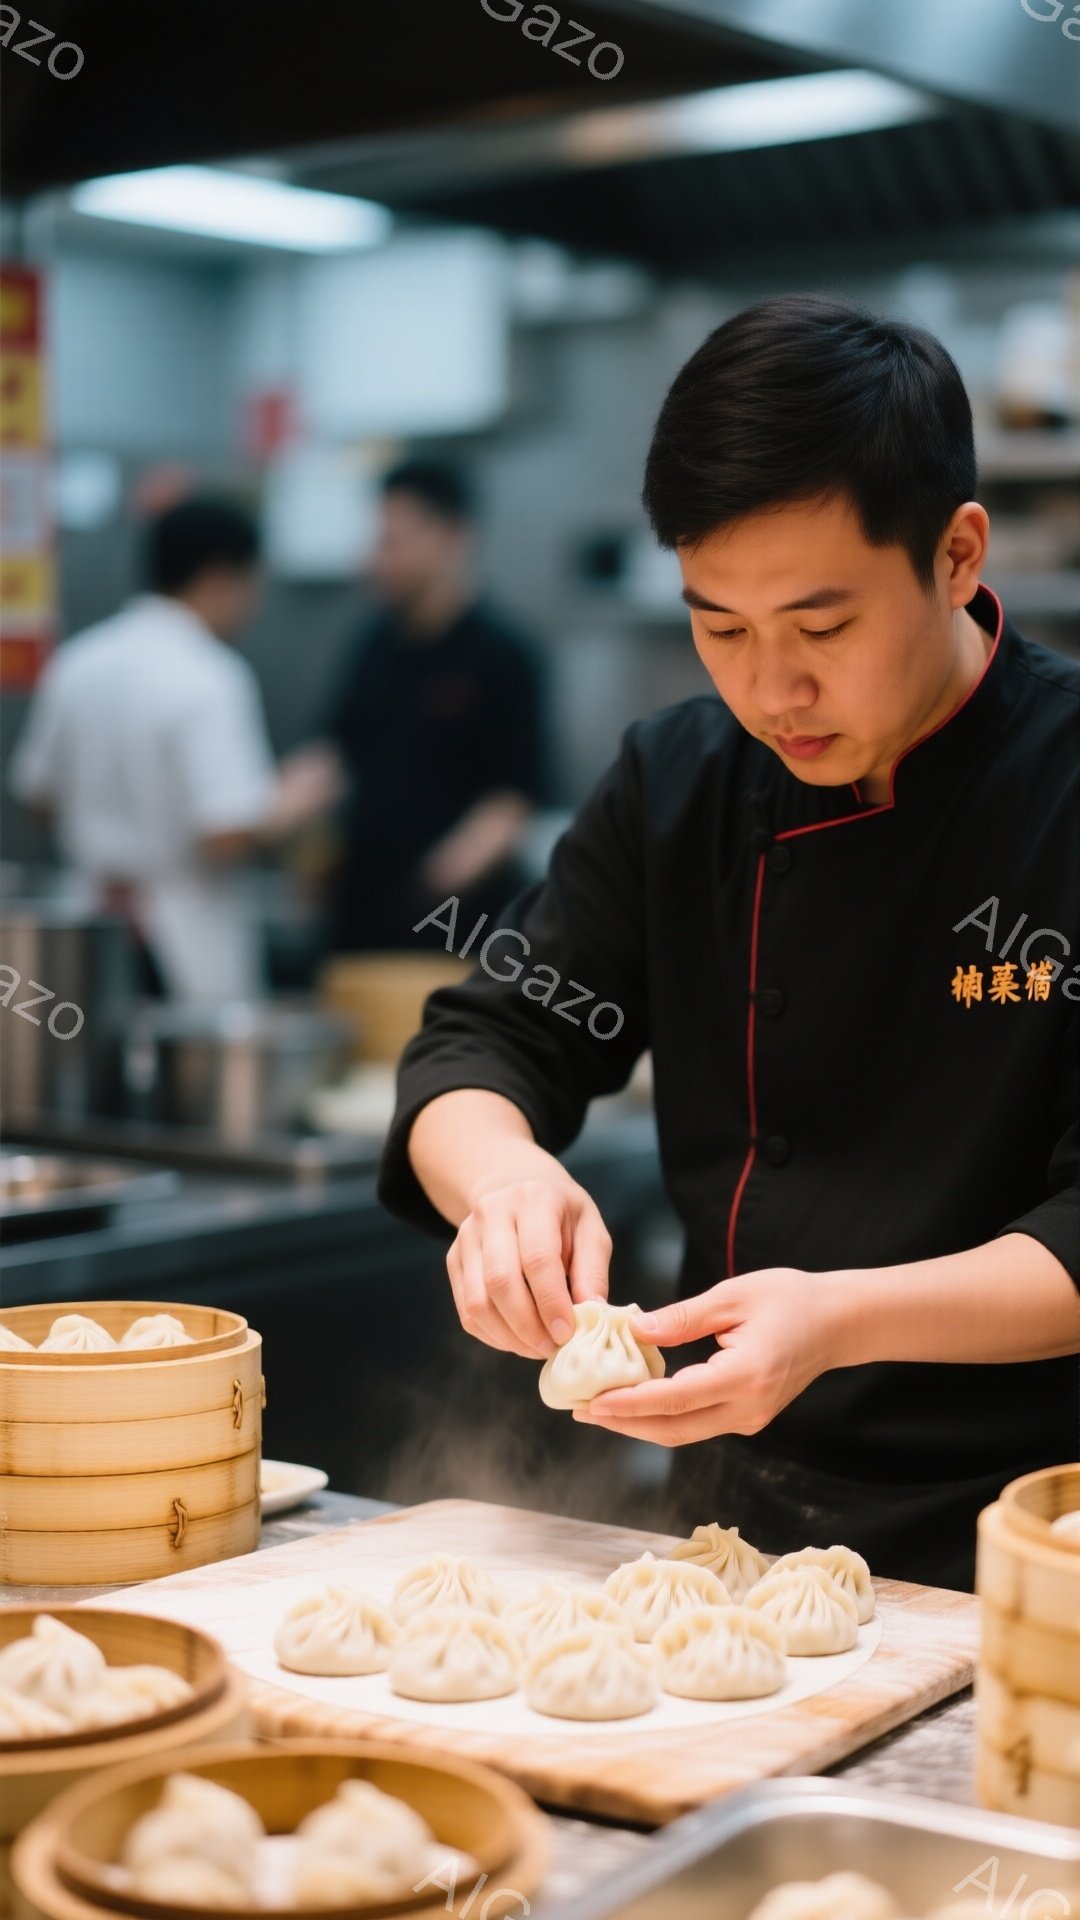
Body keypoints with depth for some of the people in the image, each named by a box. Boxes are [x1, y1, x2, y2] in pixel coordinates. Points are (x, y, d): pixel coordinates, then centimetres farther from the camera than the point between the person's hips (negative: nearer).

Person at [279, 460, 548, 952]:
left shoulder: (502, 657, -8)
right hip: (364, 904, 6)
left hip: (457, 917, -6)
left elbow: (512, 800, -12)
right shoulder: (375, 647, 10)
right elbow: (333, 755, 11)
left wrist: (449, 873, -26)